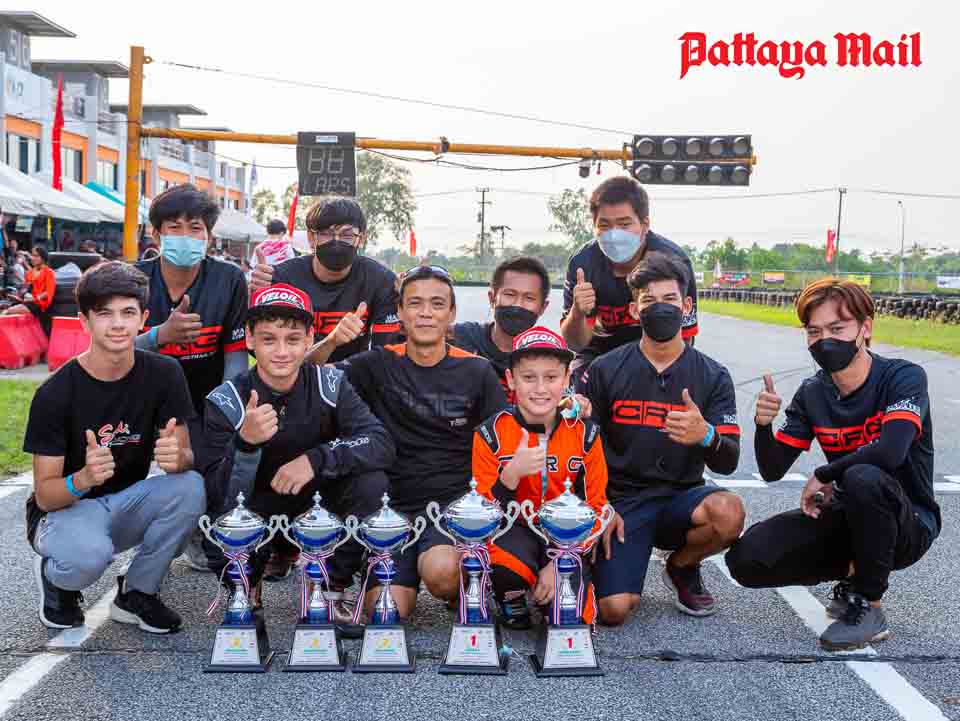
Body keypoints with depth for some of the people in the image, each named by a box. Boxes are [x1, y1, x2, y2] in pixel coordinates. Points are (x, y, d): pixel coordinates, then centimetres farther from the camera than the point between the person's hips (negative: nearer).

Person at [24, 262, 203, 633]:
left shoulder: (164, 374, -9)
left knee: (191, 487, -26)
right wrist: (83, 479, -40)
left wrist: (177, 458, -35)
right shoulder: (55, 394, -18)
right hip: (63, 509, -3)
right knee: (90, 552, -36)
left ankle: (135, 594, -3)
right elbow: (44, 495, -16)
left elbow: (187, 458, -10)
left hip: (127, 506, 4)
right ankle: (54, 576, 4)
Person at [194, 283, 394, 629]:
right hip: (259, 510, -1)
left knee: (372, 483, -27)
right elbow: (218, 500, -20)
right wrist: (245, 443, -39)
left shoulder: (329, 384, -12)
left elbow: (382, 444, -22)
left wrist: (316, 459, -36)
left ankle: (333, 591, -6)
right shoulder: (225, 402, -16)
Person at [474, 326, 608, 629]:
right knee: (507, 567, -35)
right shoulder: (491, 434, -9)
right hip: (514, 532, -1)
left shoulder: (585, 433, -5)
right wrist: (511, 475, -28)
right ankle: (511, 598, 1)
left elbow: (594, 508, 0)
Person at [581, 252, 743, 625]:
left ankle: (681, 567, 2)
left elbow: (727, 462, -7)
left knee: (728, 511, -32)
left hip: (680, 497, 2)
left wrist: (706, 435, -30)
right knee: (614, 609, -23)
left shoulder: (713, 377, 1)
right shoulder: (605, 370, -1)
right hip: (621, 501, -2)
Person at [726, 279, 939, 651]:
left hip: (910, 525, -5)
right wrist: (763, 425, -20)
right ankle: (856, 574, 11)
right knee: (748, 558, -14)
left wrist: (822, 476, -20)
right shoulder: (812, 393, 0)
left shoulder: (903, 377, -16)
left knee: (863, 477, -37)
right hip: (846, 521, 5)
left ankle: (869, 607, -16)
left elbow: (890, 451, -35)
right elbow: (772, 470, 0)